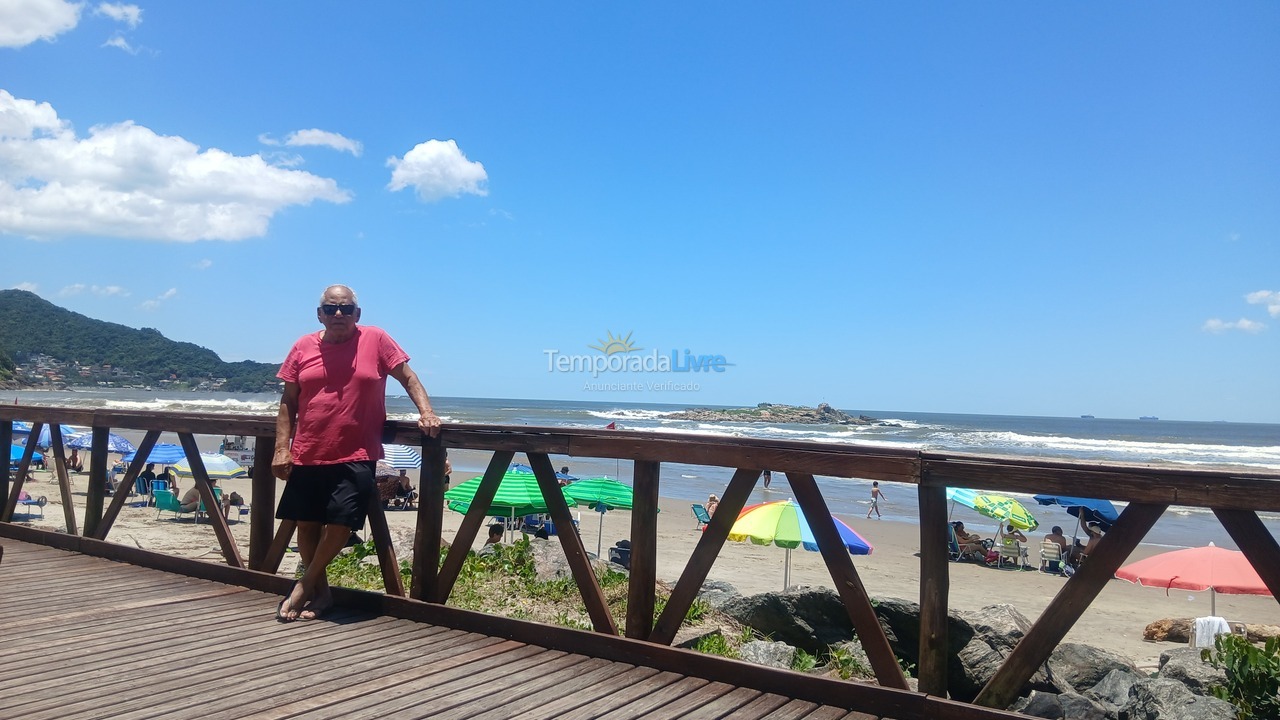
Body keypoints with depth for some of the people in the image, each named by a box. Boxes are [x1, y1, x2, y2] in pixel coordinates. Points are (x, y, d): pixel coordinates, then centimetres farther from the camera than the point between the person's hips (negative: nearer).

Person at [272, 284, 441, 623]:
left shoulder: (375, 339, -1)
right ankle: (321, 590, 28)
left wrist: (426, 412, -10)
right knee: (307, 524, 9)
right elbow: (288, 401, 8)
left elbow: (408, 378, 4)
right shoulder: (303, 347, 5)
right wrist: (281, 448, 1)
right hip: (307, 456, 3)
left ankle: (304, 585, 13)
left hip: (355, 457, -3)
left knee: (341, 522, -10)